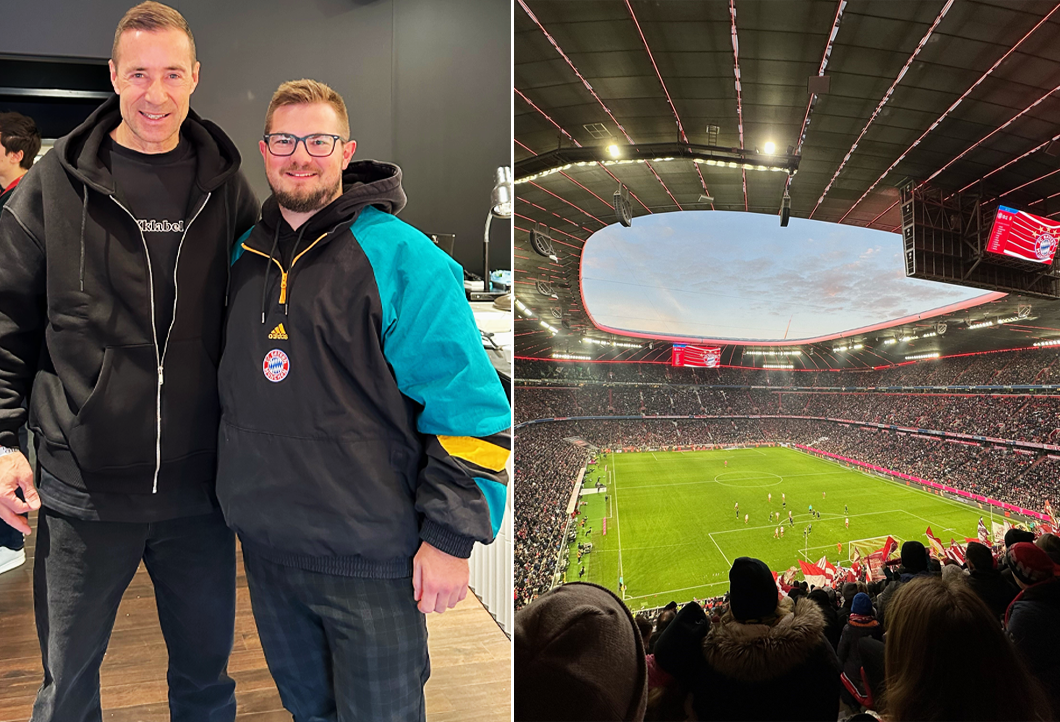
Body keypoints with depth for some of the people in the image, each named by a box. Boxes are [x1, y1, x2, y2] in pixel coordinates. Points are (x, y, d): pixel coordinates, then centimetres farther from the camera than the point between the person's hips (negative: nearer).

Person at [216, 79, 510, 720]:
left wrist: (451, 537, -17)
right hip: (265, 545, 6)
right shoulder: (244, 256, 8)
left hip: (369, 559, -5)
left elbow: (469, 404, -15)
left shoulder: (400, 254, -13)